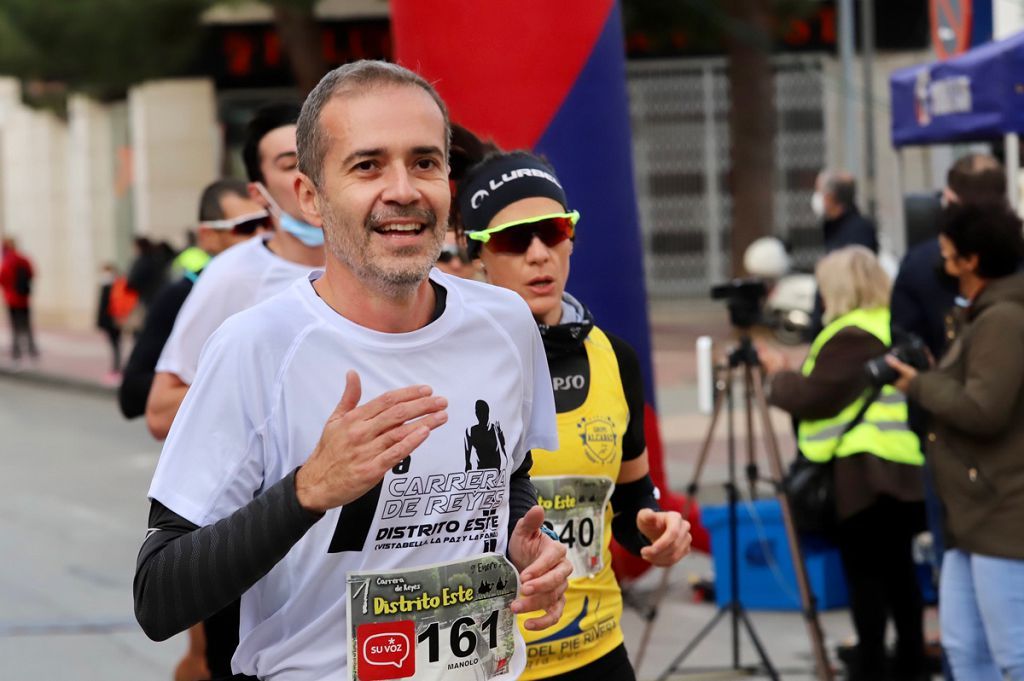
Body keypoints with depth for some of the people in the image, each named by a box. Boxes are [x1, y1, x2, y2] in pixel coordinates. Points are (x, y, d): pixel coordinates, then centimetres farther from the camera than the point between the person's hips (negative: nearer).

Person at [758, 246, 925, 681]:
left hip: (862, 469, -9)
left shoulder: (852, 335, -15)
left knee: (864, 571, -4)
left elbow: (812, 397, -15)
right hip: (902, 466, 9)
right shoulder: (892, 327, 15)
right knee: (897, 566, 14)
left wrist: (778, 374, 2)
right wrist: (796, 370, 14)